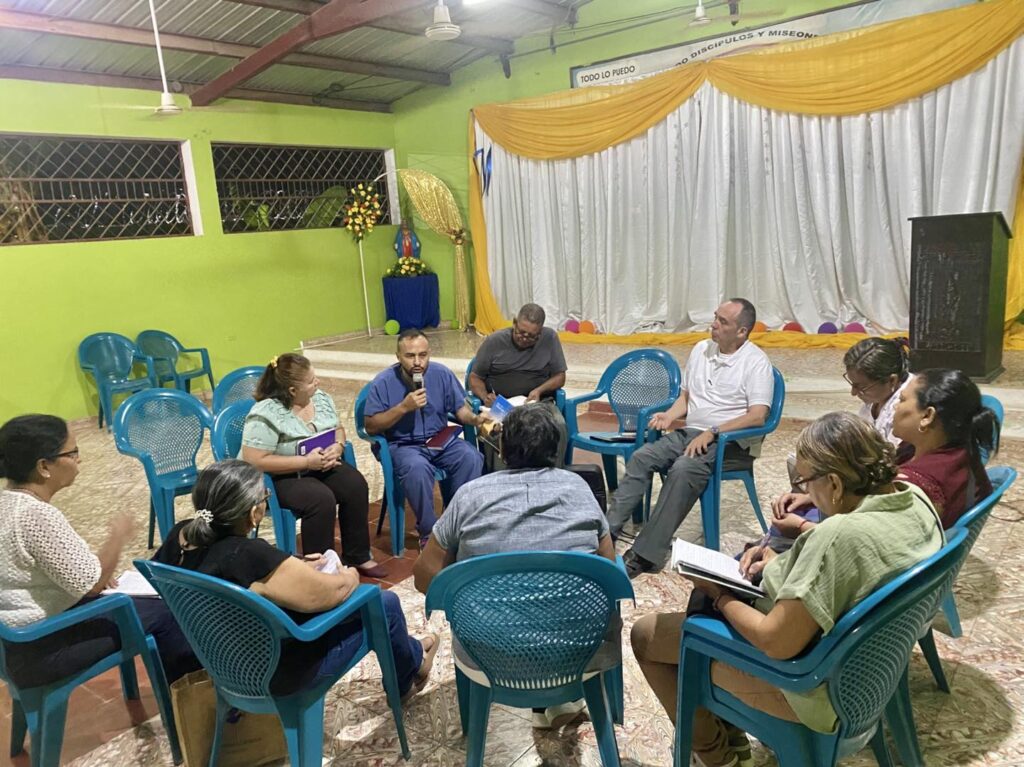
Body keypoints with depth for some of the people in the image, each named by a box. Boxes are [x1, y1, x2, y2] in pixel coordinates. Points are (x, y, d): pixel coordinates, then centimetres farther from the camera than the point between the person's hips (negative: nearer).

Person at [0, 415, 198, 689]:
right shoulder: (38, 516, -29)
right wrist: (119, 535, -10)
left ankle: (182, 683, 30)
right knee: (164, 614, 0)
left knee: (147, 602, 19)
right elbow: (90, 583, -25)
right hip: (40, 649, -10)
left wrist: (98, 572, 8)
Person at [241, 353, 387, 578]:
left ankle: (357, 556, -2)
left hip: (320, 466, 7)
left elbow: (338, 429, 11)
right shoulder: (266, 414, -23)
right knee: (321, 498, -31)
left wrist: (337, 447, -13)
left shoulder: (320, 397, -1)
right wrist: (306, 461, -28)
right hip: (278, 478, -7)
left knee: (355, 484, -16)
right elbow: (255, 461, -26)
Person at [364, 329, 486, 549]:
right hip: (403, 445, -3)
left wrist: (474, 418, -21)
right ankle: (428, 531, -15)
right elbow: (371, 426, -11)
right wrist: (403, 407, -21)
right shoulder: (383, 382, -11)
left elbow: (460, 408, 2)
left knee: (472, 458, -25)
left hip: (441, 439, 3)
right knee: (417, 467, -36)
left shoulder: (442, 374, -3)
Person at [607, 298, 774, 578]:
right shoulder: (701, 349, 13)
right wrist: (669, 415, 1)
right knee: (640, 458, -16)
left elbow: (758, 416, -16)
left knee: (683, 469, -33)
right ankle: (606, 532, -20)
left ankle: (646, 553, -31)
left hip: (732, 443, -7)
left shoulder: (756, 362, -7)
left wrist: (712, 433, -22)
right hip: (690, 432, 7)